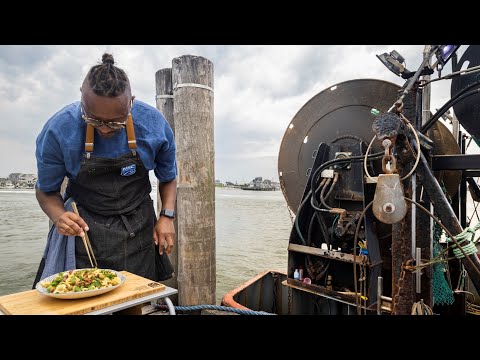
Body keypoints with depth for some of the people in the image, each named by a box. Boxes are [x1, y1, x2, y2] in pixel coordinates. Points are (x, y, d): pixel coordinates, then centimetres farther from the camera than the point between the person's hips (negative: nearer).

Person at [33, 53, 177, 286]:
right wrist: (59, 216, -22)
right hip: (84, 227, 0)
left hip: (138, 229, 1)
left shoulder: (154, 125, -14)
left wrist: (167, 216, -12)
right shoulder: (58, 130, -16)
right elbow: (46, 190, -1)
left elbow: (168, 178, 2)